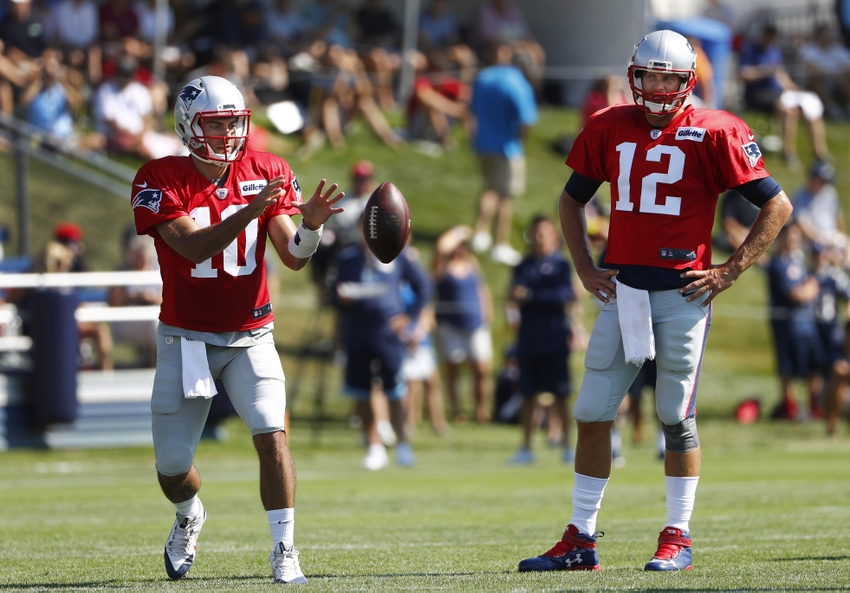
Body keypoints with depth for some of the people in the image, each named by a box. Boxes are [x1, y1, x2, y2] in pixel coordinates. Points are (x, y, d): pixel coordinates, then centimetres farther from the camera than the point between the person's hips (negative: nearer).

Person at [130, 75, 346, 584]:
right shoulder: (161, 180, -12)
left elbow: (294, 257, -8)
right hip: (186, 338, -1)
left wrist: (312, 224, -30)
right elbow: (193, 248, -25)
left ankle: (284, 551, -12)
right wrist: (248, 213, -38)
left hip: (250, 336, 1)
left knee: (272, 435, -20)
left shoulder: (267, 174, -3)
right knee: (172, 466, 6)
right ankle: (190, 515, 41)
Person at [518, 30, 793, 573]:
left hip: (682, 290, -4)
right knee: (592, 413, 3)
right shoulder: (609, 129, 7)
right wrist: (585, 268, 11)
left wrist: (730, 271, -7)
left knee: (677, 416, 0)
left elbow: (778, 206, -3)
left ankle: (678, 538, 10)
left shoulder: (713, 134, -6)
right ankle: (580, 541, 10)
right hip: (623, 290, 4)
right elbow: (572, 199, 23)